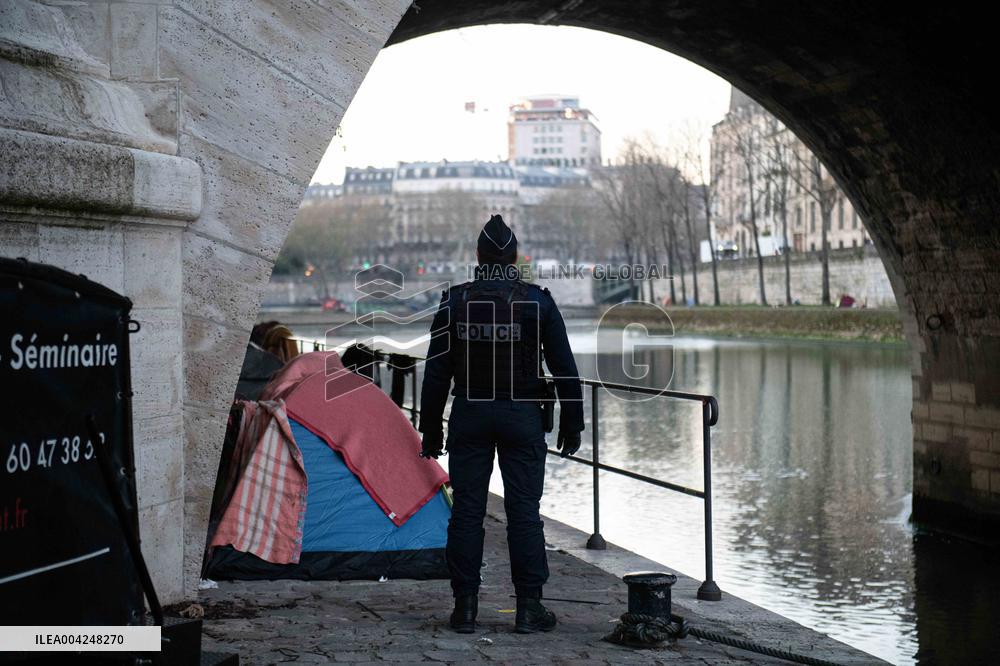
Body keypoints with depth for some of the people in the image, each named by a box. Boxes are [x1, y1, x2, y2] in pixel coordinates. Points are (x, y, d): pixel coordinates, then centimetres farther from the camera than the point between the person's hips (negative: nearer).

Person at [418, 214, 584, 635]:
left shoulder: (455, 302, 0)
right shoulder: (538, 302, -2)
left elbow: (436, 372, 1)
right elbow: (565, 368, 0)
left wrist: (431, 429, 8)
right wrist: (571, 425, 9)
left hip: (469, 415, 1)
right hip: (522, 415, -1)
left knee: (466, 511, 5)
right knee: (524, 512, 3)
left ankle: (465, 607, 7)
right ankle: (528, 608, 5)